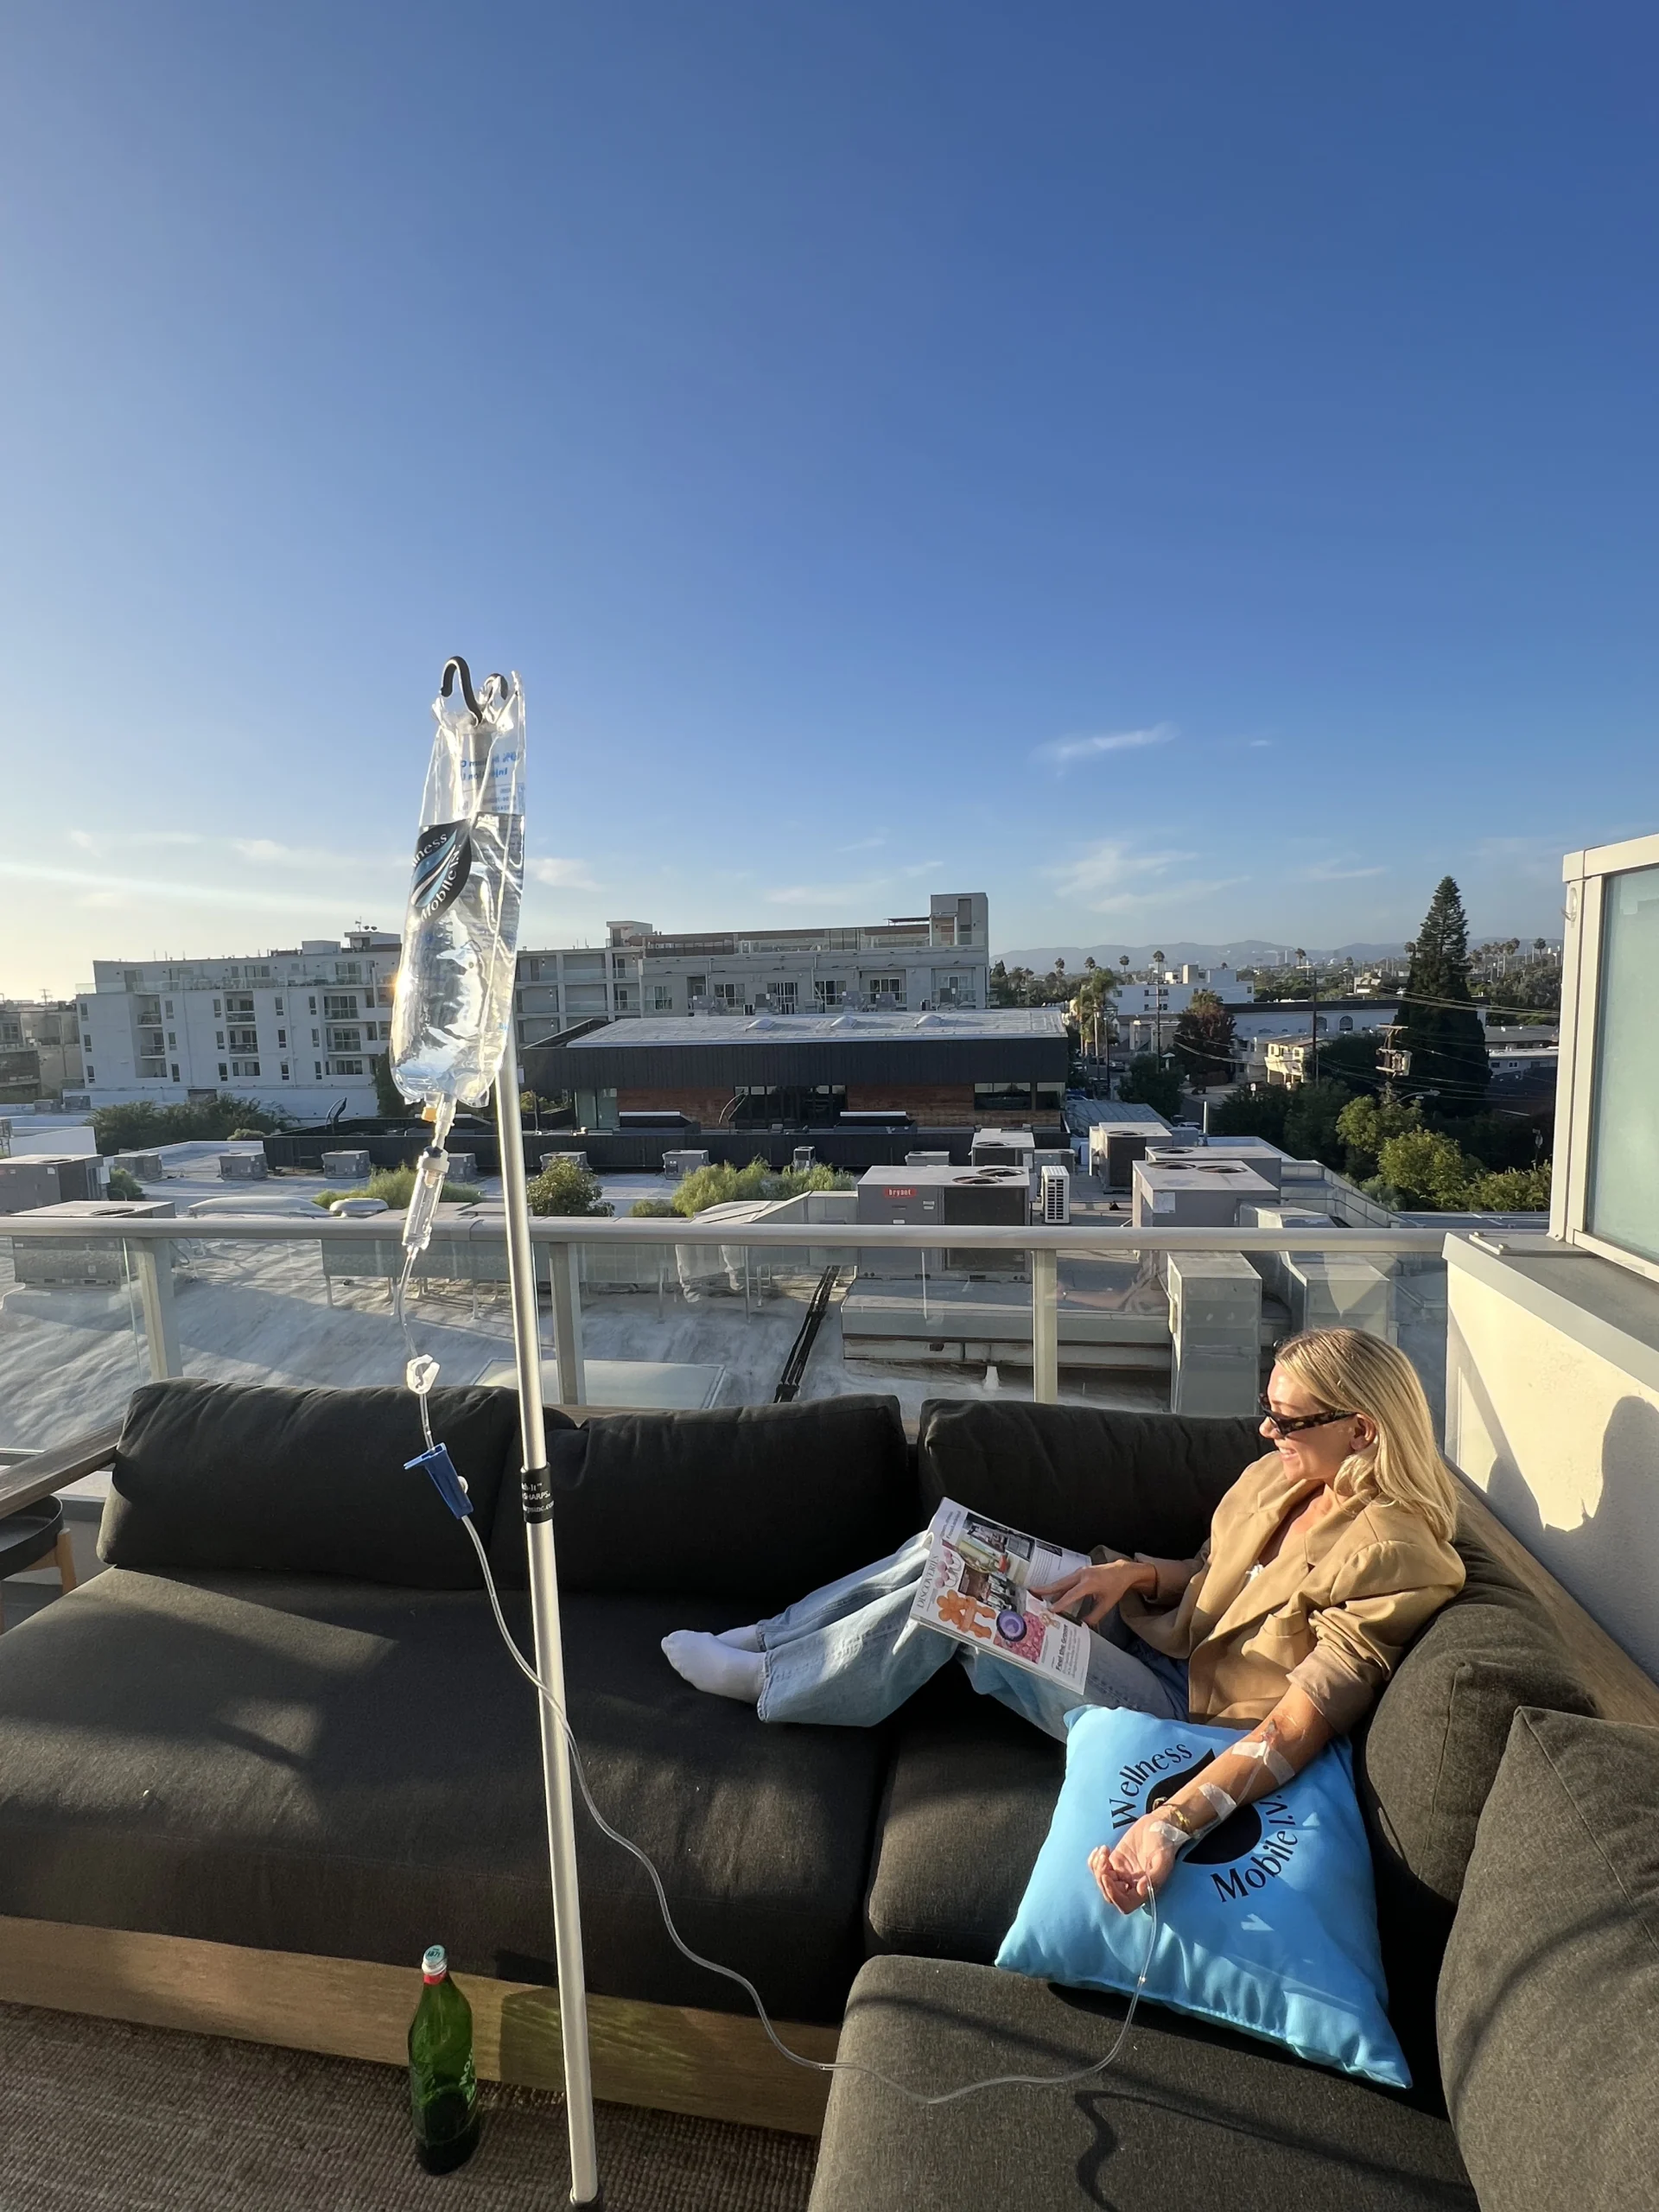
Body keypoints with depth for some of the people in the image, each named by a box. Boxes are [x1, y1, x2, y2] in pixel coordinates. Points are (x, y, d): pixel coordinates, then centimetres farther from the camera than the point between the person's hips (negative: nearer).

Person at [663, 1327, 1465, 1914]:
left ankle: (767, 1679, 1)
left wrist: (1171, 1824, -39)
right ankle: (768, 1636, 7)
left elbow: (1301, 1725, -29)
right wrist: (1136, 1573, -8)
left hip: (1187, 1713, -7)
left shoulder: (1392, 1554, -22)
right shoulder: (1278, 1478, 2)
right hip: (1153, 1638, 8)